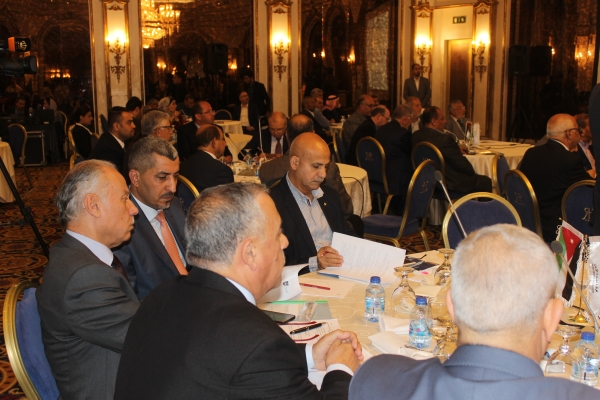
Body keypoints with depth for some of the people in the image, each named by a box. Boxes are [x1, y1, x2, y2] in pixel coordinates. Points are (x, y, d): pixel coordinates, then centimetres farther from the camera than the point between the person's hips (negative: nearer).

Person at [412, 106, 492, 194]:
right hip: (450, 184, -9)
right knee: (486, 182, 8)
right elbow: (462, 164, -19)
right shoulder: (445, 139, -27)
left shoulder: (415, 136, -3)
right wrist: (473, 173, 1)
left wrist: (456, 150, 10)